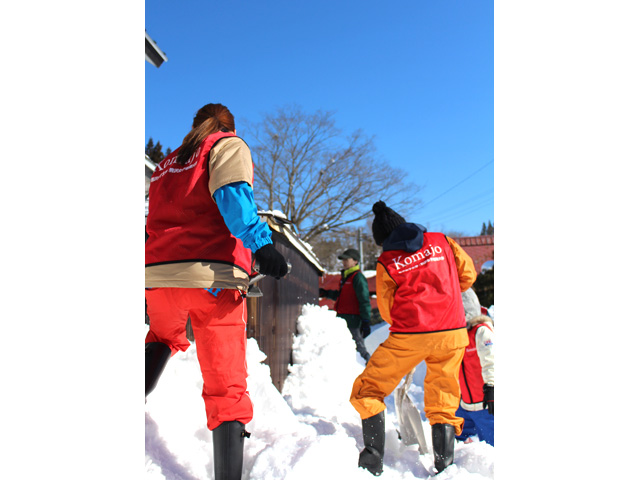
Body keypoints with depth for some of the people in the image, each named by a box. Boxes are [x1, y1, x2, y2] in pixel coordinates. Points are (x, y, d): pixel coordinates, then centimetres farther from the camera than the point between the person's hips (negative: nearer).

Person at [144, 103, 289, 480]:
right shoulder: (229, 145, 8)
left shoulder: (168, 162, 25)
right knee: (226, 384, -2)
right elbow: (231, 194, -13)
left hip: (157, 272, 6)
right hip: (212, 276, -5)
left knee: (163, 338, 34)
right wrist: (261, 242, -24)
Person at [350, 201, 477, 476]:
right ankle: (445, 464, 17)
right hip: (452, 332, 4)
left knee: (368, 391, 12)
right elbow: (468, 274, 13)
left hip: (409, 336, -3)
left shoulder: (385, 263, 1)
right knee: (443, 401, 19)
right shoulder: (442, 242, 7)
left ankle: (373, 460, 8)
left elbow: (388, 312, 6)